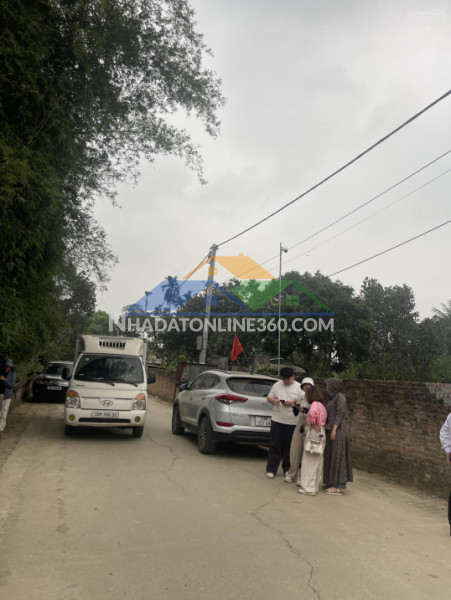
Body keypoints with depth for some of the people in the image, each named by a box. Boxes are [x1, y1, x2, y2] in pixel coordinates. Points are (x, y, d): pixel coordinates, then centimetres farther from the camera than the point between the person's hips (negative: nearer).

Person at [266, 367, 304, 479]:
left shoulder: (299, 387, 0)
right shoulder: (277, 385, 7)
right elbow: (269, 397, 12)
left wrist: (292, 404, -17)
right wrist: (273, 401, -10)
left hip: (292, 422, -1)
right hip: (277, 420, 1)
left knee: (289, 446, 7)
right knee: (275, 445, 3)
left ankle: (287, 469, 24)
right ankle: (271, 469, 12)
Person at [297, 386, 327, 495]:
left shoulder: (315, 404, -12)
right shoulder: (321, 405, 13)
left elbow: (312, 413, -31)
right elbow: (324, 419, 16)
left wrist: (313, 424, -18)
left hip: (314, 433, -9)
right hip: (321, 434, 9)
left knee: (310, 461, -1)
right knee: (317, 461, 14)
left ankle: (309, 488, 4)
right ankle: (315, 486, 23)